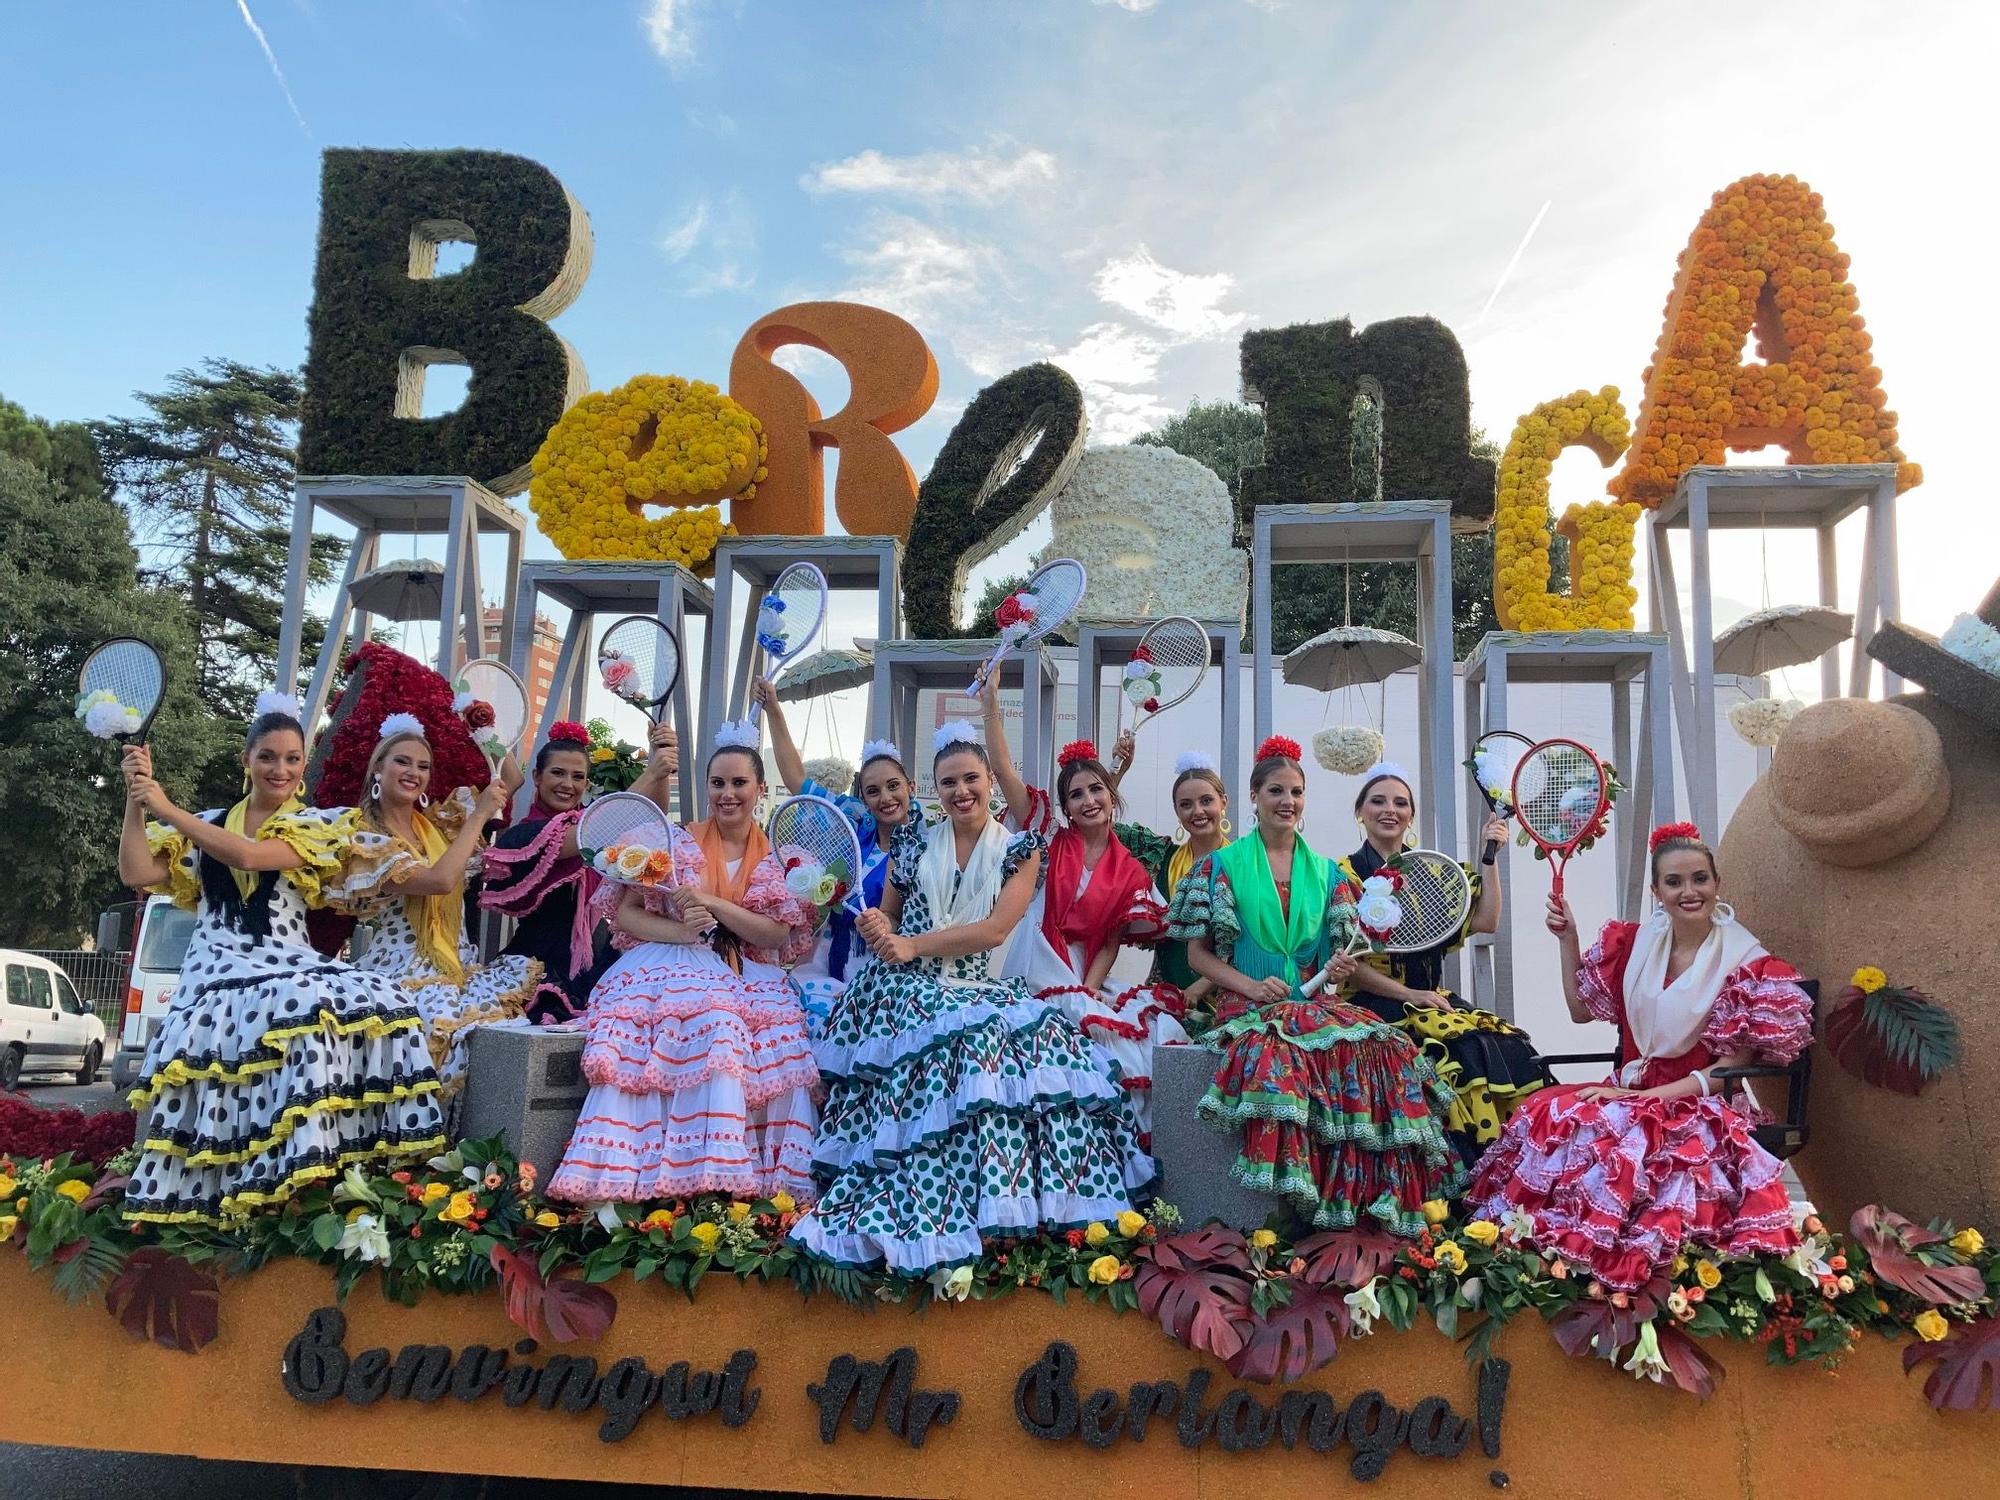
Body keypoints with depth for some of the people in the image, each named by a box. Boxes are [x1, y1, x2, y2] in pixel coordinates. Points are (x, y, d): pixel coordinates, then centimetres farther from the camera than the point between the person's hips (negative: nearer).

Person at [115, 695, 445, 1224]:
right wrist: (135, 800, 0)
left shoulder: (314, 825, 7)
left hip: (286, 962, 0)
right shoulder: (207, 823, 18)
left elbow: (248, 854, -12)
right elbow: (137, 873, 8)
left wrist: (166, 808, -10)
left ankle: (311, 1168, -29)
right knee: (305, 1006, -36)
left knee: (376, 1005, -32)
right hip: (220, 967, 0)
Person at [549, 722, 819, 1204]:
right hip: (669, 968, -2)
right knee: (713, 1025, -34)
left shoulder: (778, 858, 10)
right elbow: (625, 913, 4)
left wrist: (712, 903, -15)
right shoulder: (674, 841, 7)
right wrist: (680, 931, -15)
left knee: (773, 1044, -29)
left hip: (746, 980, 2)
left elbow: (780, 936, -2)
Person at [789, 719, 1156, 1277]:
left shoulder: (1020, 849, 6)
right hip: (904, 985, -1)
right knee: (965, 1042, -31)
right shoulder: (913, 840, 11)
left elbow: (996, 929, -6)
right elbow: (885, 916, 19)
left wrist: (912, 946, -12)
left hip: (974, 988, 1)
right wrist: (877, 929, -6)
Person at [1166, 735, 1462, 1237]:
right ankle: (1294, 1192, -27)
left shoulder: (1326, 872, 18)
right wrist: (1252, 986, -12)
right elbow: (1198, 954, 4)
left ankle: (1381, 1196, -20)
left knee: (1385, 1048, -28)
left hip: (1317, 1003, 3)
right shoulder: (1223, 865, 7)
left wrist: (1339, 968, -4)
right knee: (1274, 1055, -39)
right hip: (1250, 1006, -3)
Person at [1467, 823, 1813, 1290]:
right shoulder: (1633, 943, 6)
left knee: (1630, 1139, -36)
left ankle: (1599, 1251, -20)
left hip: (1700, 1107, -4)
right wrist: (1568, 939, 4)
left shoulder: (1744, 961, -7)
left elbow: (1734, 1067, -8)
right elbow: (1581, 1009, 16)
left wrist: (1649, 1095, -17)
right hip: (1630, 1091, 4)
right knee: (1545, 1116, -25)